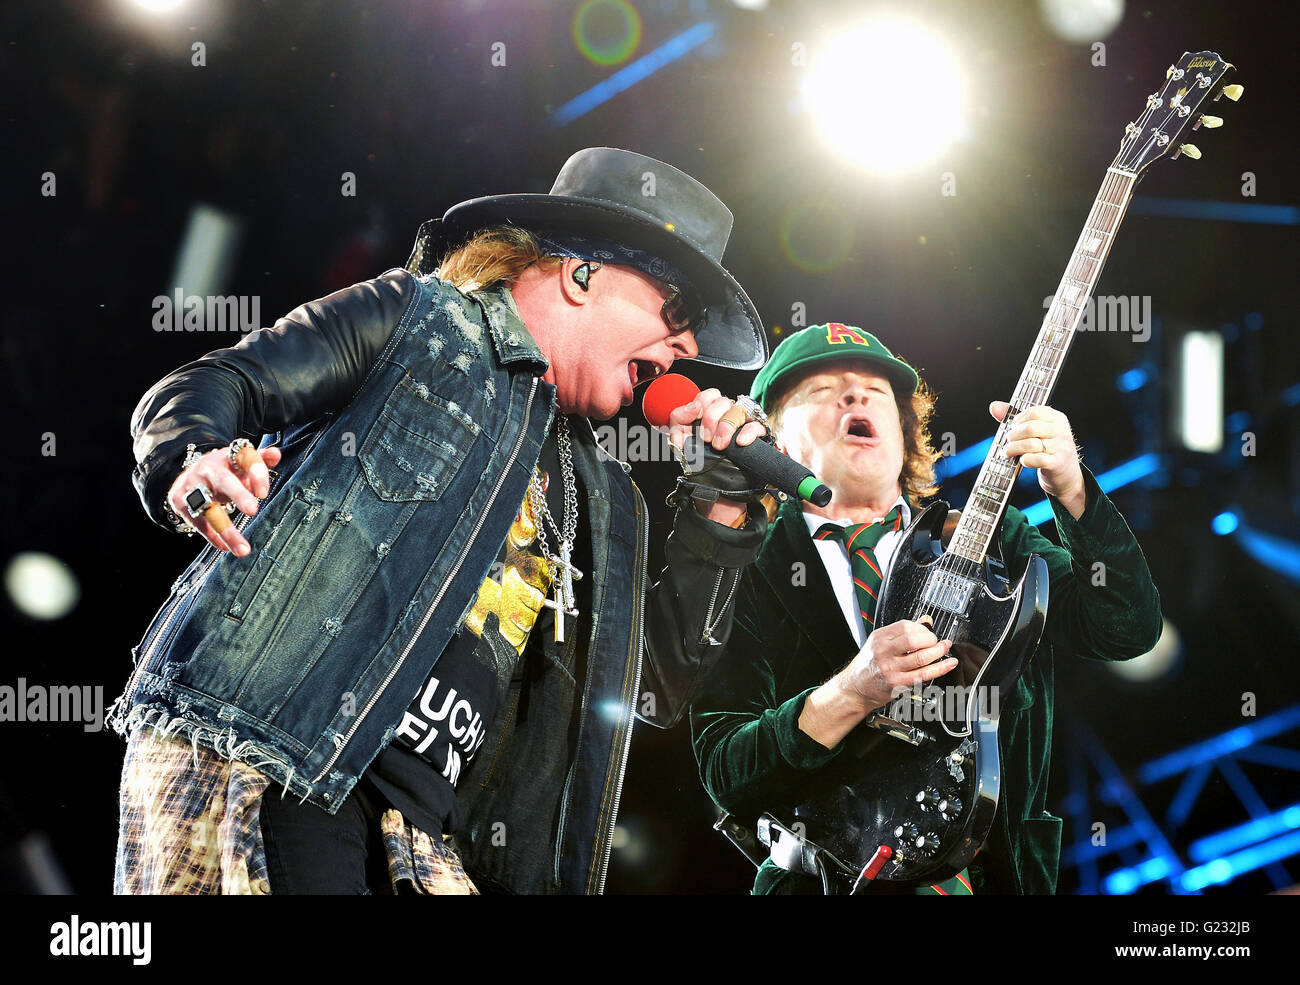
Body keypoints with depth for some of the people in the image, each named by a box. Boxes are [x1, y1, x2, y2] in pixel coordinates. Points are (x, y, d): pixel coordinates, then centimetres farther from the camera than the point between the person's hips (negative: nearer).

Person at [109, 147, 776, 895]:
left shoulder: (601, 497, 27)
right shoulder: (419, 316, 9)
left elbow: (658, 685, 25)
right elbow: (206, 390, 2)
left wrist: (722, 512, 18)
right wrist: (192, 465, -21)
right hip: (250, 750, -6)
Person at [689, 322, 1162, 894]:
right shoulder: (748, 575, 5)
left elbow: (1130, 630, 1)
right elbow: (724, 776, -4)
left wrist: (1069, 489, -13)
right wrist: (850, 694, -20)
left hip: (997, 872, 2)